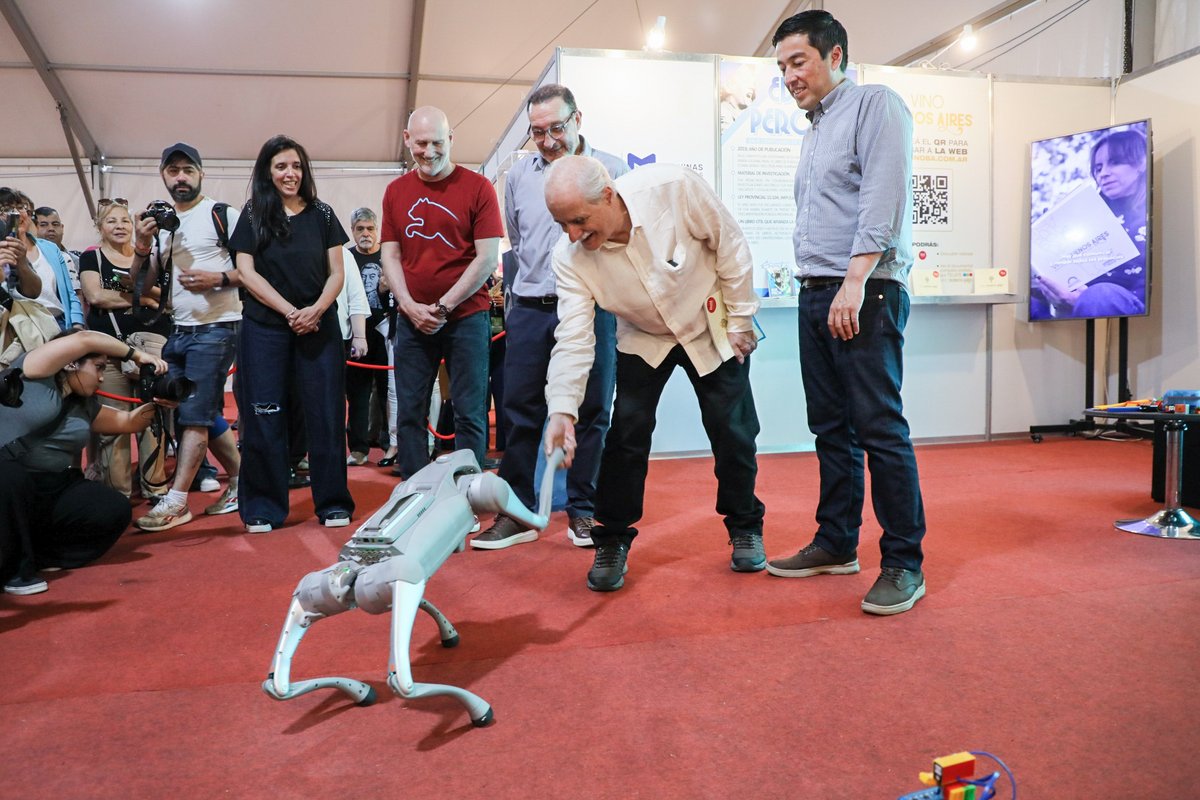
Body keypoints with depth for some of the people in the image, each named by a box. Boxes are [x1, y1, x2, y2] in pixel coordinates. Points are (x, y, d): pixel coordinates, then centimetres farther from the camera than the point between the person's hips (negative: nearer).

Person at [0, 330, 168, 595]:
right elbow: (85, 339, -17)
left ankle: (37, 554, 4)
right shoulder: (30, 374, -8)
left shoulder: (86, 406, 14)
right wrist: (137, 356, -11)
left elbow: (128, 422, 22)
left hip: (56, 490, 6)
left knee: (115, 510, -17)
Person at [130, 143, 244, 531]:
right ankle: (242, 481, 25)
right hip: (178, 331, 8)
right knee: (208, 415, 12)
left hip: (215, 329, -7)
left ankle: (175, 502, -5)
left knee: (194, 415, -8)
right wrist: (142, 246, -5)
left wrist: (219, 278, -22)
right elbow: (143, 283, 11)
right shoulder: (160, 223, 14)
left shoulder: (222, 215, -6)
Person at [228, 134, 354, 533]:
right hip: (265, 327, -1)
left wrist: (316, 310, -13)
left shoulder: (322, 215, 9)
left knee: (325, 413, 0)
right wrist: (290, 312, -12)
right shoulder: (253, 215, 6)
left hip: (319, 325, 1)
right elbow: (247, 272, -1)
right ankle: (263, 508, 10)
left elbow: (336, 272, 5)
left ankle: (333, 503, 9)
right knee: (264, 418, 0)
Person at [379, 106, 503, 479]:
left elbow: (487, 257, -7)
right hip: (412, 319, 4)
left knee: (470, 414, -1)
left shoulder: (477, 187, -2)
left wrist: (443, 306, -10)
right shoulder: (396, 191, 11)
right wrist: (410, 306, -6)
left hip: (465, 316, -4)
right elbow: (390, 255, 10)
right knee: (409, 413, 5)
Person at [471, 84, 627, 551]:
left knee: (590, 413, 3)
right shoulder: (518, 176, 11)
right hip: (530, 310, 3)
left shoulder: (610, 170, 2)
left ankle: (582, 512, 15)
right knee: (520, 413, 3)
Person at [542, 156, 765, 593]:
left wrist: (739, 320, -11)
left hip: (712, 329, -1)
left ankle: (745, 527, 24)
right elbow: (574, 338, -25)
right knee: (626, 434, -8)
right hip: (643, 340, 1)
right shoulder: (570, 257, -25)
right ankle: (612, 543, 9)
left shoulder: (675, 187, -33)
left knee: (733, 431, 1)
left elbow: (730, 245, -18)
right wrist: (562, 409, -36)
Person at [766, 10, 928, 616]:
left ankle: (904, 564, -1)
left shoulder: (874, 105, -2)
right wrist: (814, 286, 12)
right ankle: (837, 545, 19)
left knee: (879, 429, -8)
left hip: (865, 292, -8)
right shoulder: (816, 129, 23)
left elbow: (884, 199, -15)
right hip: (815, 294, 9)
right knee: (831, 428, 10)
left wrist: (854, 282, -22)